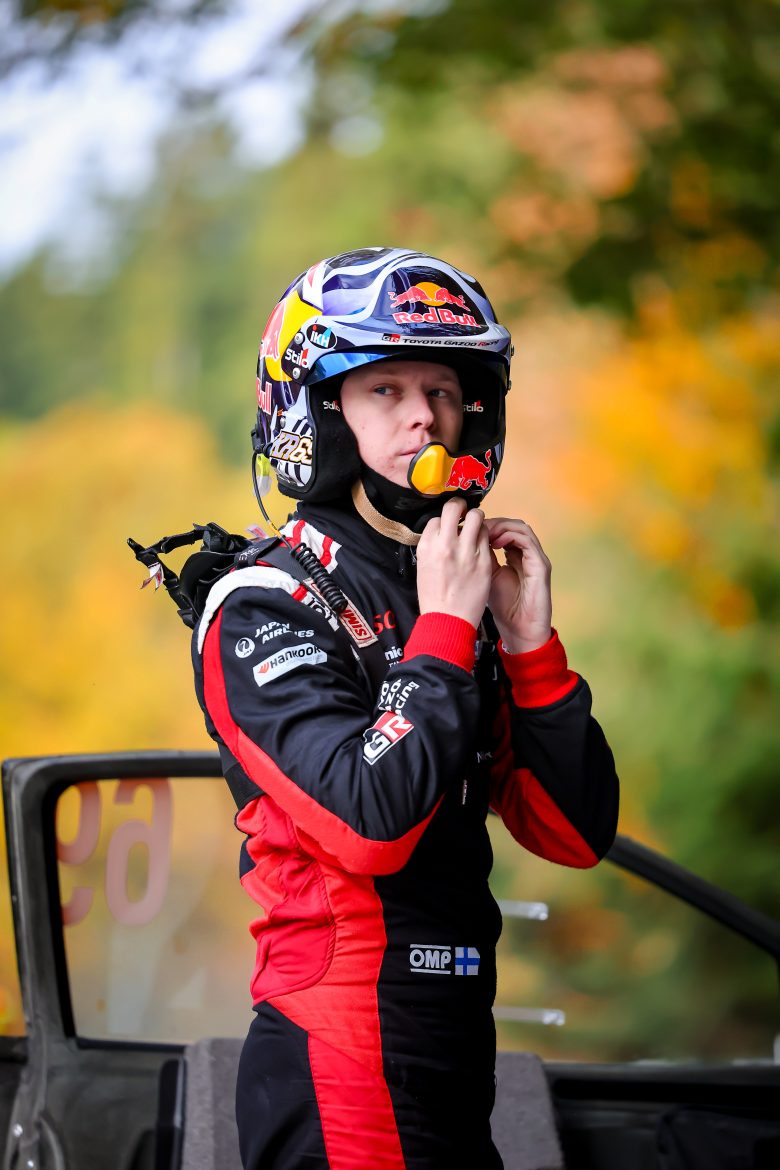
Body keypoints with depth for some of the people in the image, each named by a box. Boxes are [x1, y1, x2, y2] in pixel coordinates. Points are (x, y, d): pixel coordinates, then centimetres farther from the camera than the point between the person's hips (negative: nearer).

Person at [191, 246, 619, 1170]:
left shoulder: (459, 601, 13)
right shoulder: (265, 607, -9)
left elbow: (576, 836, 7)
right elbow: (372, 823, -24)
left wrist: (529, 643, -3)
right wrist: (445, 631, -14)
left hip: (459, 1055, 7)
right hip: (341, 1068, -7)